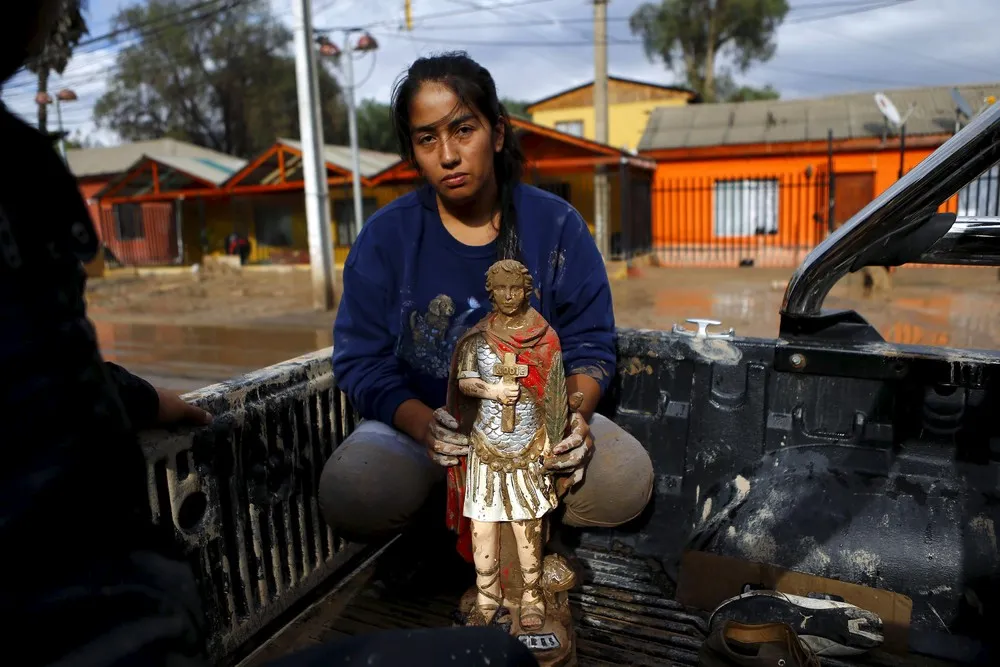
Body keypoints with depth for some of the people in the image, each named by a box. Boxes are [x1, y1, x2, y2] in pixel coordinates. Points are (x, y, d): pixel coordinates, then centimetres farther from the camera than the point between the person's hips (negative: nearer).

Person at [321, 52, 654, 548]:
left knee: (626, 480, -24)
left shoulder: (556, 225, -3)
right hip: (416, 420, 0)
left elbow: (591, 345, -1)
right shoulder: (385, 236, -5)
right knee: (349, 494, -29)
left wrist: (574, 414, -22)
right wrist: (427, 427, -25)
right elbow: (361, 362, -7)